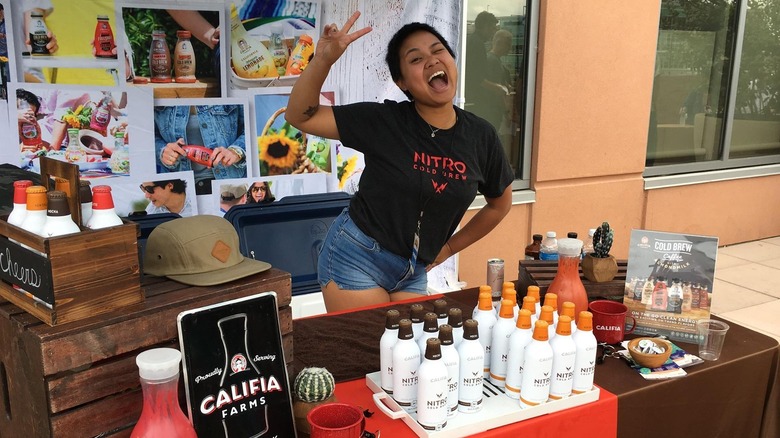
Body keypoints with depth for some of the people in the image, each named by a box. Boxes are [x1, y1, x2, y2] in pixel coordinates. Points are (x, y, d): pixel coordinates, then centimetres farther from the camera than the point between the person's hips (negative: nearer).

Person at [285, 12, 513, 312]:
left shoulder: (480, 136, -4)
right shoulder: (384, 121, -14)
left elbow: (500, 203, 12)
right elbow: (299, 116, -14)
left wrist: (449, 247, 11)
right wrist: (324, 59, -28)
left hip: (413, 272, 4)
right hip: (356, 256, -4)